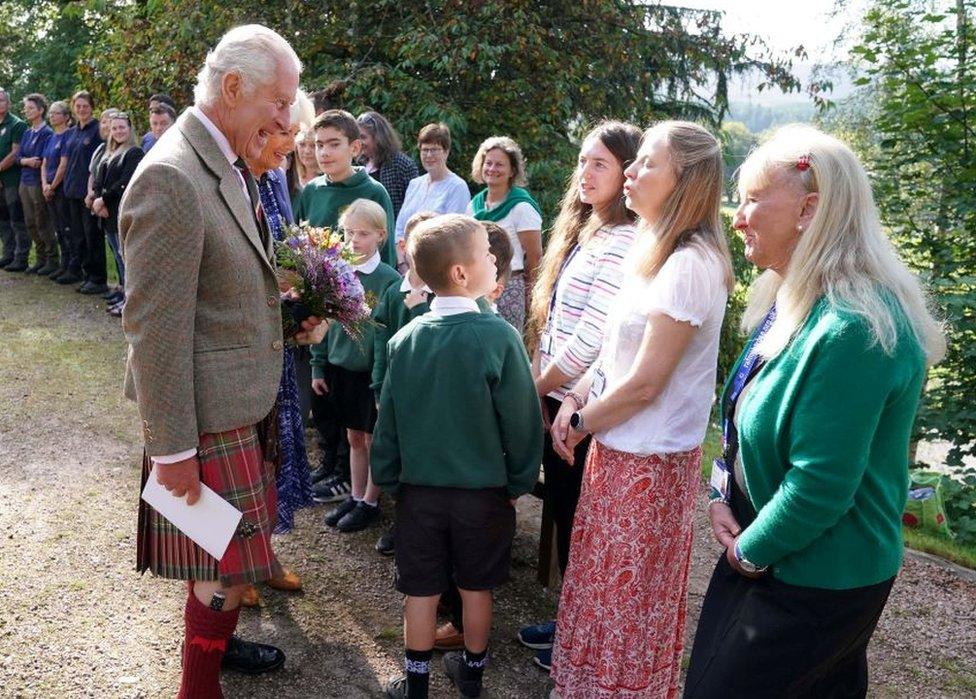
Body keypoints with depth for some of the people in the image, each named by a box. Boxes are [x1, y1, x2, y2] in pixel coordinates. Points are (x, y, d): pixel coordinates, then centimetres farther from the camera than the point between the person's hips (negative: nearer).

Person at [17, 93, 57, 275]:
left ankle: (53, 261, 9)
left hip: (38, 183, -8)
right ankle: (40, 259, 20)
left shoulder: (47, 133, -11)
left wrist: (27, 161, -4)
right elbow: (19, 157, 8)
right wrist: (27, 161, -11)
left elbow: (44, 160, -17)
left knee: (43, 224, -1)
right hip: (25, 182, 8)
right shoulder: (27, 134, 14)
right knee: (31, 224, 11)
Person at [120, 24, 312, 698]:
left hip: (246, 399, 9)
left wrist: (286, 309, 8)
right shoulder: (170, 179, -23)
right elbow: (155, 328, -22)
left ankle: (215, 639, 46)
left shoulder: (231, 167, 8)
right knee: (227, 565, 5)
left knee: (228, 554, 24)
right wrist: (172, 449, -19)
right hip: (210, 414, -9)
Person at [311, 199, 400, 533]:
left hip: (374, 371, -5)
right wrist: (318, 366, 7)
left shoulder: (389, 279, -14)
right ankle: (355, 496, 32)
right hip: (341, 367, 5)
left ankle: (370, 503, 24)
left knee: (374, 440, 10)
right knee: (354, 437, 18)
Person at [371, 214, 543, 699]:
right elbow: (521, 419, -14)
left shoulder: (405, 339, -7)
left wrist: (389, 481, 12)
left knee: (420, 590, 13)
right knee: (476, 586, 17)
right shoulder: (497, 336, -19)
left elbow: (388, 420, 0)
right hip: (484, 490, -2)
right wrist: (519, 482, 1)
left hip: (419, 488, 2)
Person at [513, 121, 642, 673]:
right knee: (562, 513, 19)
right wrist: (539, 386, 7)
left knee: (580, 522, 7)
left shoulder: (621, 242, -19)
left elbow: (592, 338, -23)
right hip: (557, 398, 8)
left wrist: (537, 387, -10)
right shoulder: (581, 230, 10)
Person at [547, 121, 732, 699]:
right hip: (618, 446, 9)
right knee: (605, 580, 20)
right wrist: (576, 400, -1)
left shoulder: (690, 264, -22)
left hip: (650, 460, -8)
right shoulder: (653, 250, 8)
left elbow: (644, 383, -21)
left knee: (628, 591, 10)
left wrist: (581, 423, -8)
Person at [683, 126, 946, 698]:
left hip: (819, 584, -9)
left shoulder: (851, 329, -27)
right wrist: (722, 494, 1)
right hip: (760, 550, 9)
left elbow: (820, 484, -27)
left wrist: (750, 550, -12)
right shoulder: (792, 300, 5)